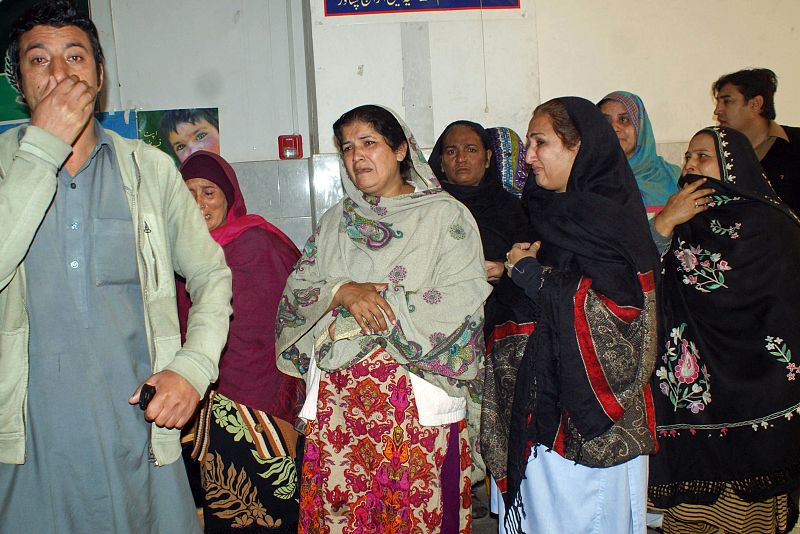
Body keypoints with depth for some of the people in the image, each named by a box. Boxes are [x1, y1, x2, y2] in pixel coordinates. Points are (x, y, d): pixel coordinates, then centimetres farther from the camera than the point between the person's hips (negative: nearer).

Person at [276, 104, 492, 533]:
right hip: (337, 397, 4)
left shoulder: (446, 215, -1)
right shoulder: (336, 220, 15)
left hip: (418, 398, -3)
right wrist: (343, 292, -13)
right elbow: (297, 289, 8)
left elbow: (461, 301, -11)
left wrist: (374, 305, -13)